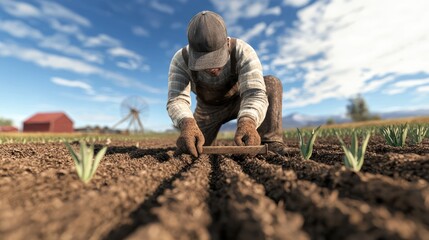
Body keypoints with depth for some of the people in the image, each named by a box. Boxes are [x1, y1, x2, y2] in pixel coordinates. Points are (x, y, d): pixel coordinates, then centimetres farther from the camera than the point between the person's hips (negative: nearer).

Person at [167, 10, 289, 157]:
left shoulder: (243, 52, -33)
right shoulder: (181, 60, -28)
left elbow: (255, 94, -43)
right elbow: (176, 100, -39)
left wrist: (247, 123, -65)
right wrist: (187, 125, -62)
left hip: (239, 100, -1)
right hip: (209, 108, 2)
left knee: (271, 84, -29)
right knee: (195, 150, -7)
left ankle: (269, 143, -26)